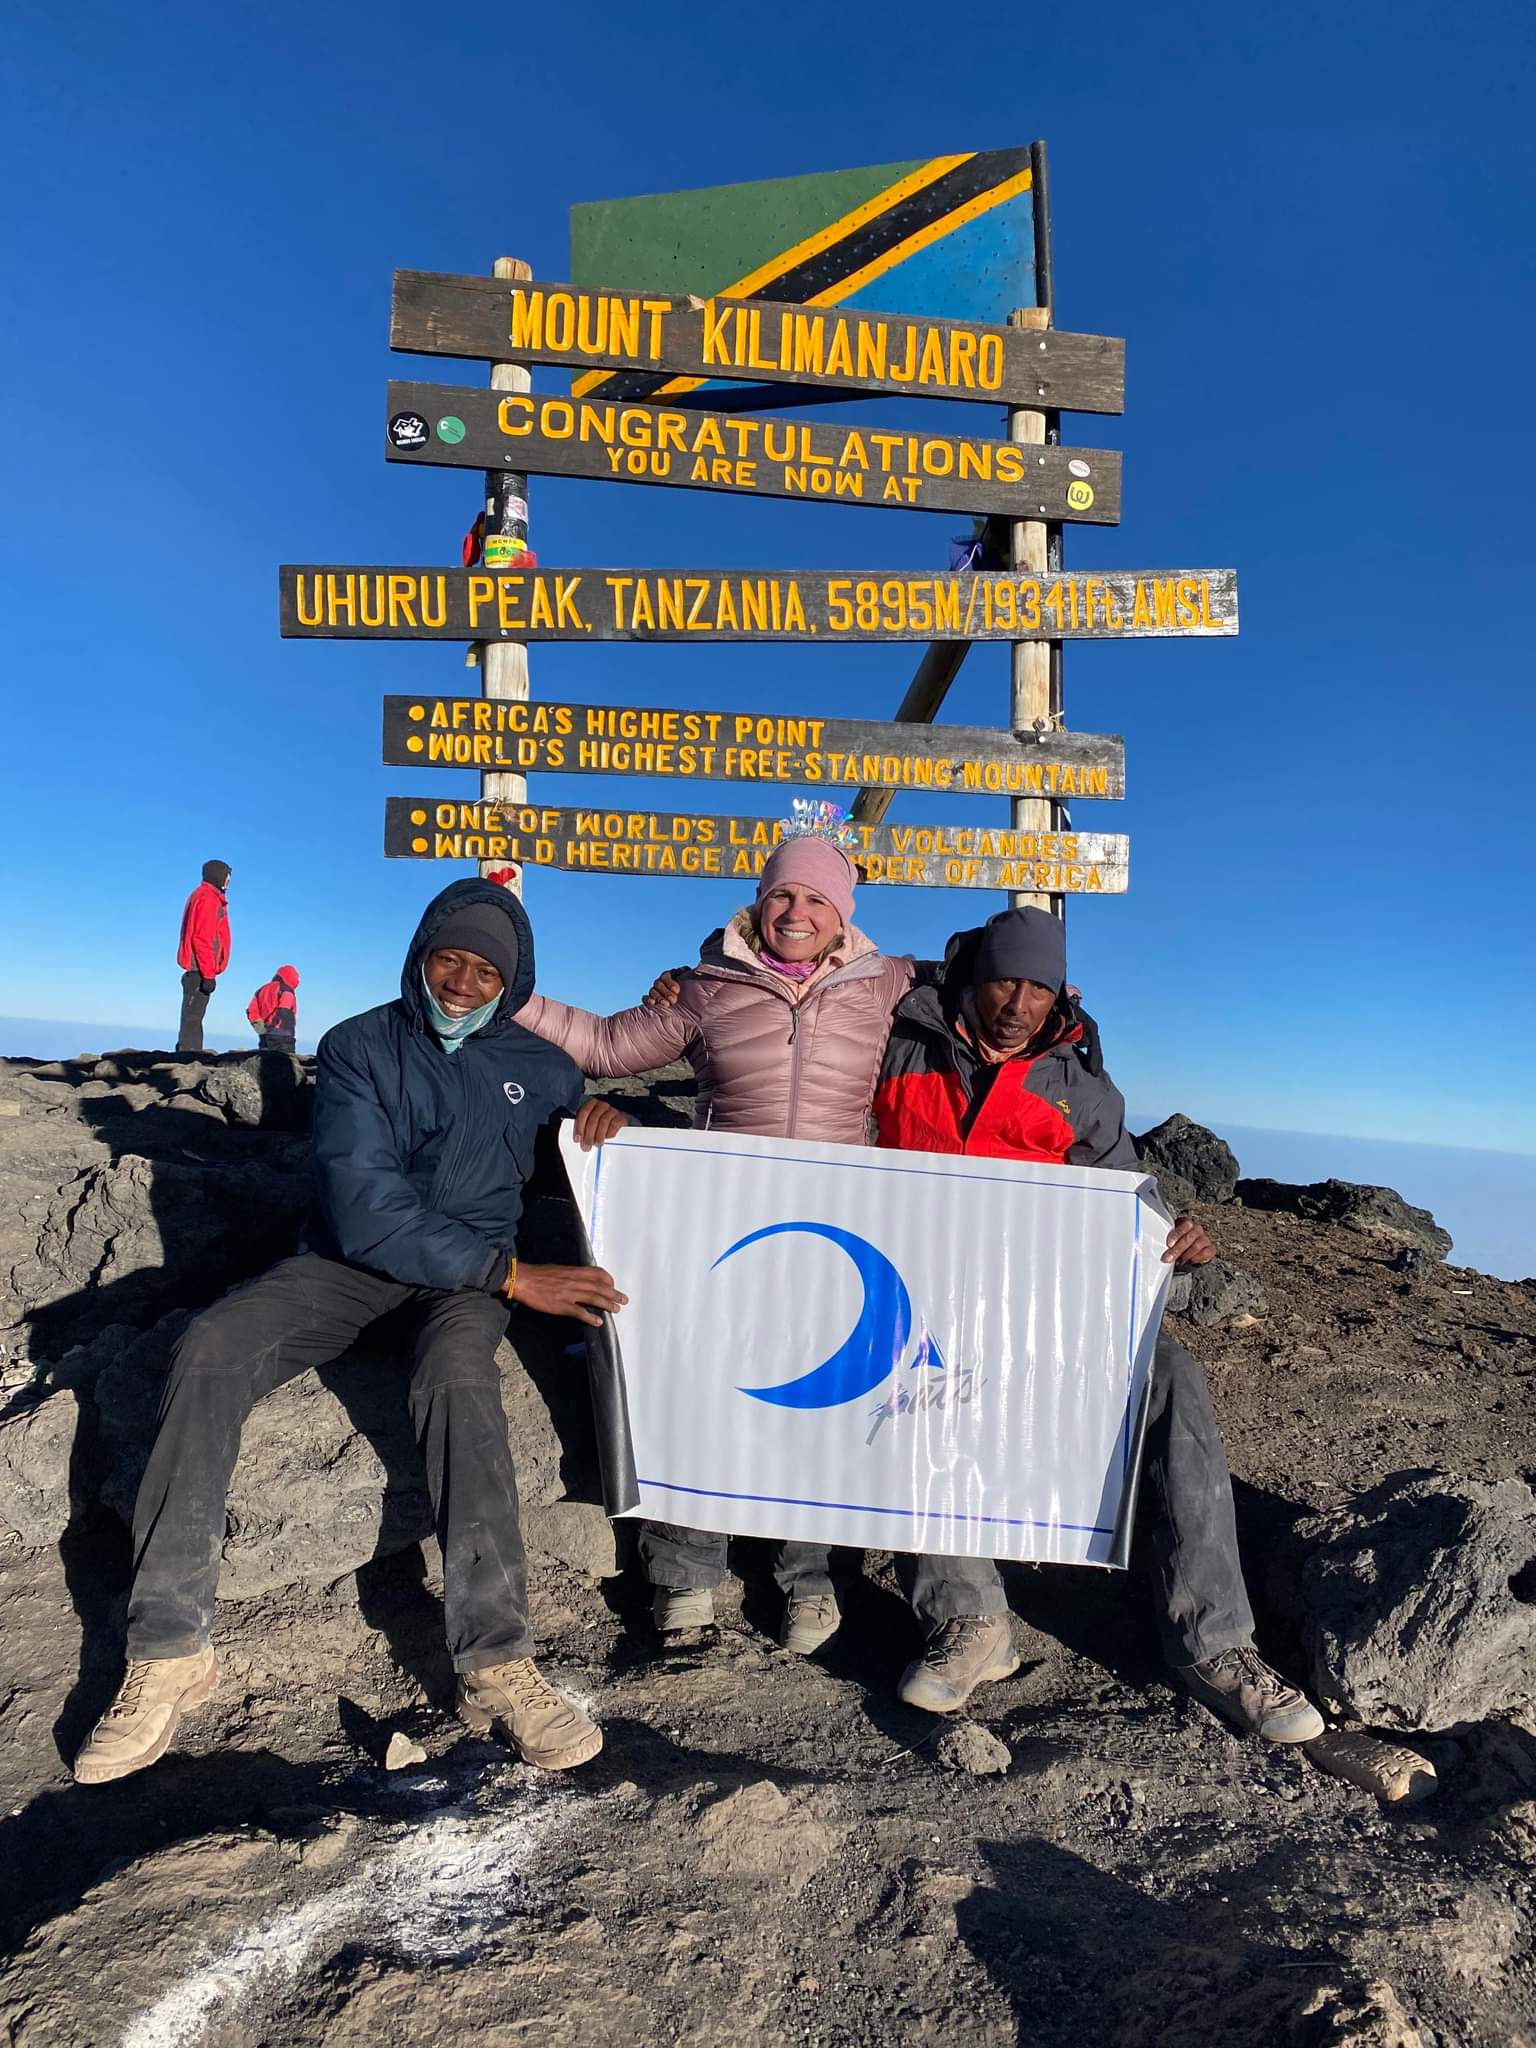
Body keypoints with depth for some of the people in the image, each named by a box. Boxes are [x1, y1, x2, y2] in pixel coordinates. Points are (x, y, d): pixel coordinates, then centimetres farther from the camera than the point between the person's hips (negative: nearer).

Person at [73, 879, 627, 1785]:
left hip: (471, 1270, 0)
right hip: (355, 1258, 1)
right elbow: (364, 1207, -17)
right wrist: (512, 1275, -22)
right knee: (210, 1351, -26)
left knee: (460, 1377, -35)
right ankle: (170, 1650, -18)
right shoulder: (357, 1047, -4)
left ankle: (499, 1666, -35)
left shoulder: (538, 1067, 4)